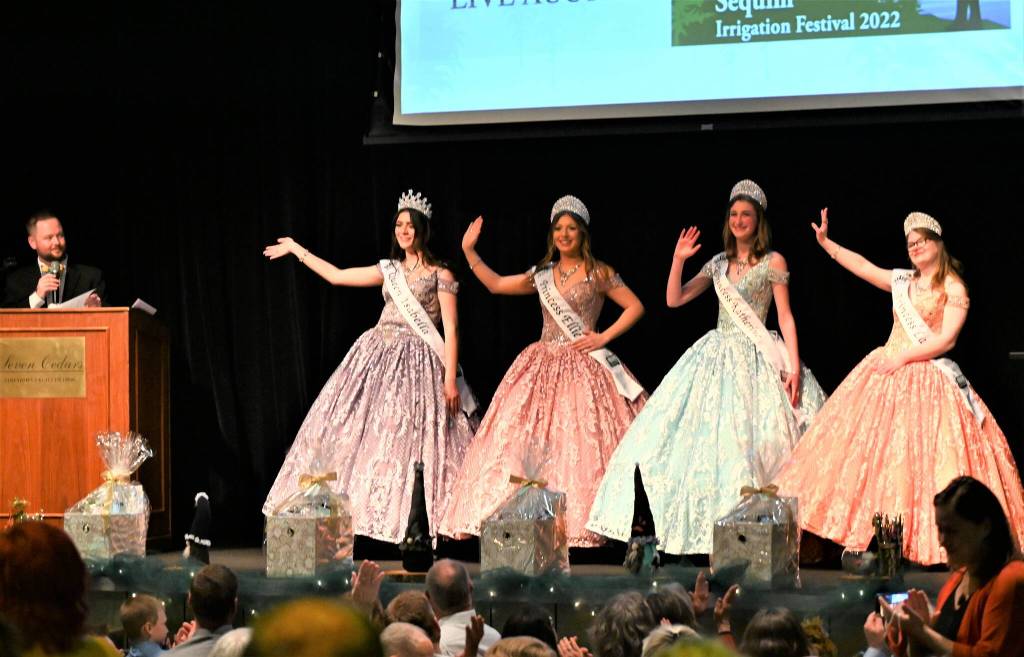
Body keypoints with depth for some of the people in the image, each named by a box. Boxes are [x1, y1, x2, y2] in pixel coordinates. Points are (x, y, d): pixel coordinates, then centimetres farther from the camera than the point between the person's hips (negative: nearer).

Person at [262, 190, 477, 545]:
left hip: (417, 363, -5)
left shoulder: (441, 275, -1)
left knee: (409, 438, -9)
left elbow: (450, 331, -7)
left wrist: (450, 379, -15)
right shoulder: (389, 270, 15)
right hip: (376, 355, 5)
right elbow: (336, 275, 21)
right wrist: (297, 250, 23)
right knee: (361, 430, -1)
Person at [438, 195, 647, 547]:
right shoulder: (542, 275, 13)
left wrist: (604, 337, -7)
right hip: (543, 365, 5)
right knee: (522, 441, -4)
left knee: (581, 444, -11)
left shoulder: (598, 273, 0)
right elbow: (496, 285, 16)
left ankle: (579, 522, -10)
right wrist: (469, 252, 11)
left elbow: (635, 307, 1)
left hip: (581, 368, -4)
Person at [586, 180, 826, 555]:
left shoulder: (773, 262, 0)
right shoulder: (719, 264, 14)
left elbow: (785, 317, -4)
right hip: (717, 353, 5)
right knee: (702, 435, -1)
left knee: (747, 439, -11)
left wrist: (794, 366, -13)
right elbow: (674, 300, 11)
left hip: (754, 357, -5)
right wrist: (678, 260, -1)